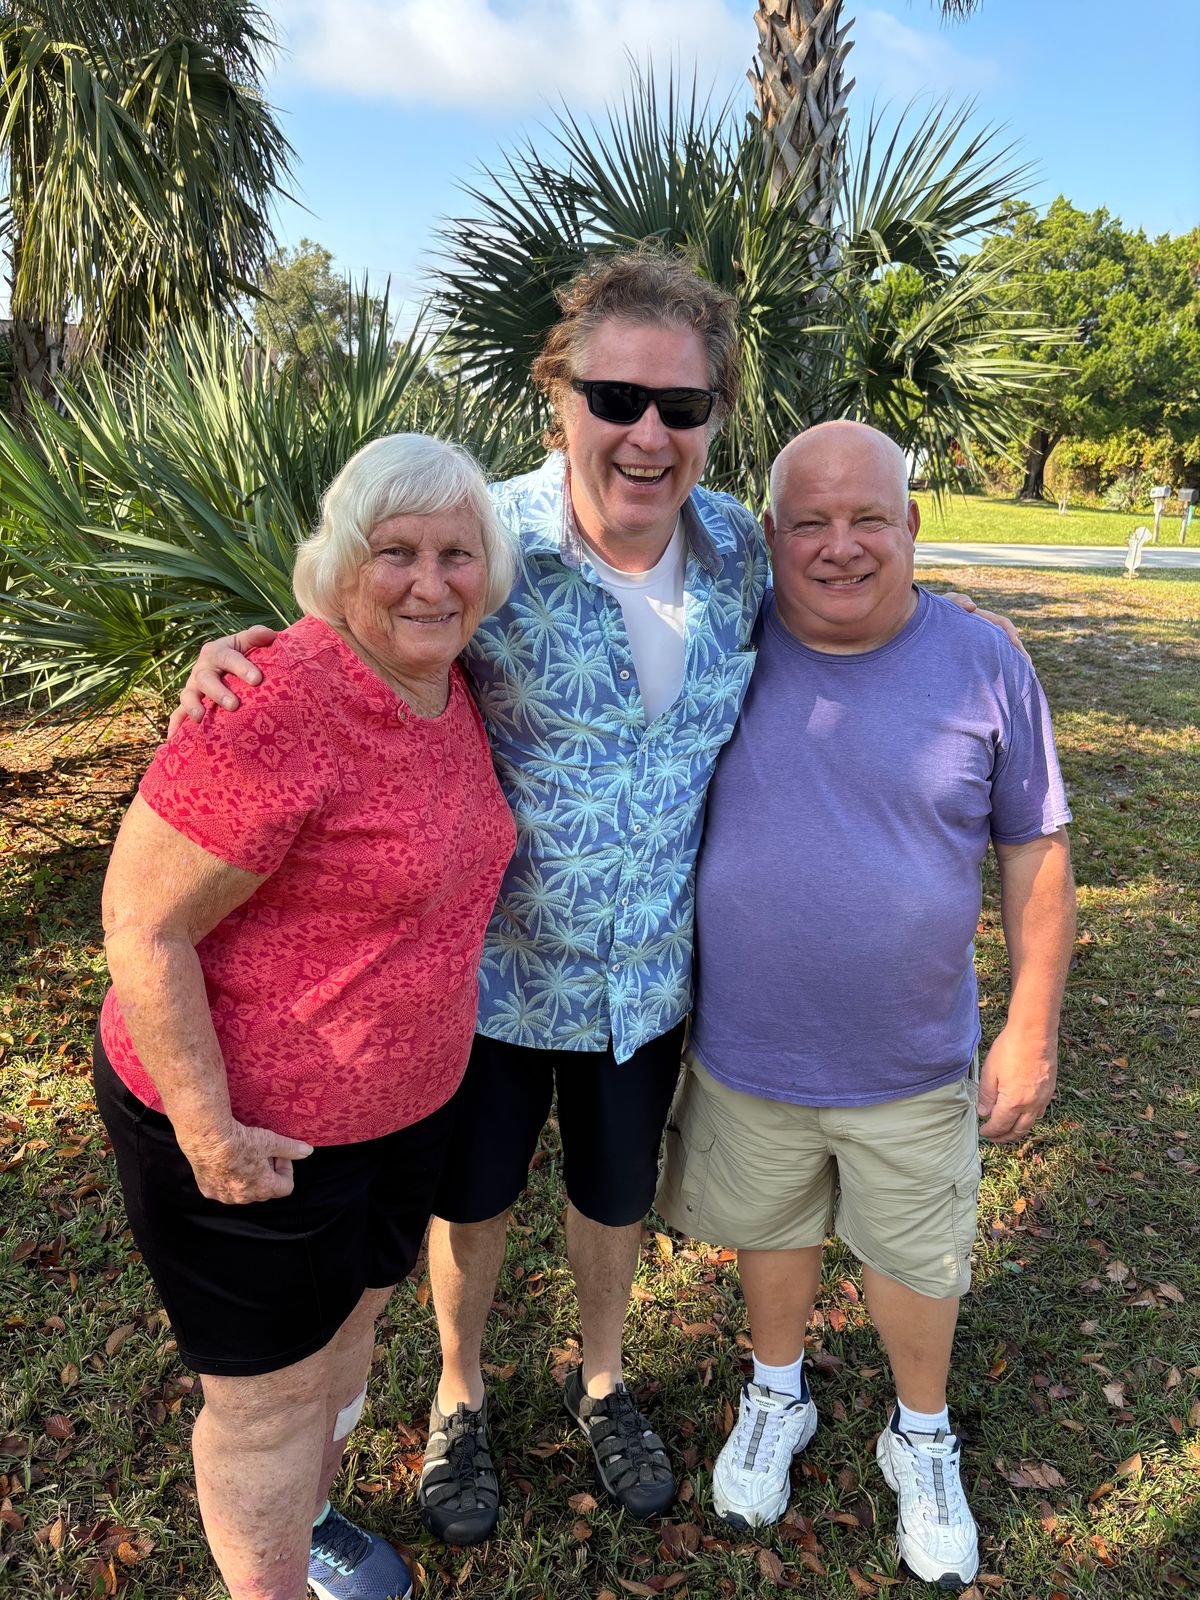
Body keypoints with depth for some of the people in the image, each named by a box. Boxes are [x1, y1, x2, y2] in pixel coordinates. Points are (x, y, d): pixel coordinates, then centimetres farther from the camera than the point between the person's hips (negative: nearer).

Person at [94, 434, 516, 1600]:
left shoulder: (450, 687, -1)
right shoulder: (278, 706, -28)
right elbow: (141, 926, -25)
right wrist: (211, 1130, -20)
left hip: (404, 1100, 8)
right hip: (254, 1125, -8)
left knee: (348, 1320, 28)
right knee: (272, 1390, 14)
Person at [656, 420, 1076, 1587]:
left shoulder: (981, 667, -11)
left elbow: (1035, 852, -4)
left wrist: (1033, 1027, -4)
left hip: (913, 1062, 0)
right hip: (744, 1053, 1)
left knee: (916, 1258, 20)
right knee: (772, 1230, 23)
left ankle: (922, 1440, 49)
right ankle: (775, 1397, 52)